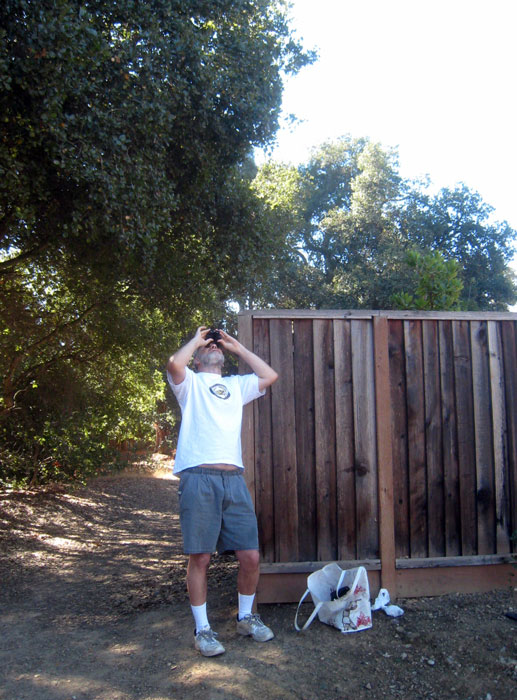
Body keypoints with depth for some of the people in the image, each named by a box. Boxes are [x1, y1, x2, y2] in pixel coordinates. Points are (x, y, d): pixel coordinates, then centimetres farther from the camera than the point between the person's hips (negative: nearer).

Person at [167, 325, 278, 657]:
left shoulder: (236, 385, 25)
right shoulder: (190, 382, 11)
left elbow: (271, 375, 14)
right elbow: (174, 363, -10)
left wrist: (238, 347, 20)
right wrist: (196, 339, 8)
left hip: (234, 480, 4)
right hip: (200, 478, -4)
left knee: (251, 556, 4)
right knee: (200, 557, 0)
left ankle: (246, 617, 27)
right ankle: (203, 629, 16)